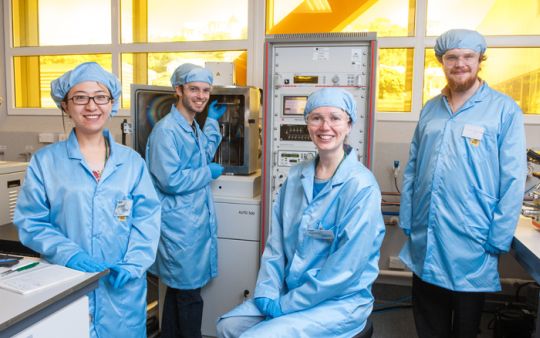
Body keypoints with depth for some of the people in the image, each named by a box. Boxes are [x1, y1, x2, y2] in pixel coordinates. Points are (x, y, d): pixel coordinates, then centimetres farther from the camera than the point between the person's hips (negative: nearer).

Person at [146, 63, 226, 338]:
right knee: (189, 293, 3)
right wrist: (209, 173, -12)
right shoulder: (166, 130, -18)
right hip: (179, 224, -9)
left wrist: (212, 121, 23)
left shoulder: (194, 128, 11)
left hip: (197, 221, 9)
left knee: (178, 289, 21)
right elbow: (170, 181, -24)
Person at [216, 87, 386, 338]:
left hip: (340, 301, -5)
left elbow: (345, 270, -20)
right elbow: (276, 242, 4)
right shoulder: (296, 176, 1)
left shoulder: (361, 187, -18)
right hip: (290, 290, 6)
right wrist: (267, 294, -7)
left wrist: (284, 306, -15)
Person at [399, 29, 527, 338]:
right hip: (424, 246, 4)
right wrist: (407, 222, 7)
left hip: (470, 247, -4)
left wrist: (497, 242, -10)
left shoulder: (504, 110, -5)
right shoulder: (430, 109, 9)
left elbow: (513, 181, -8)